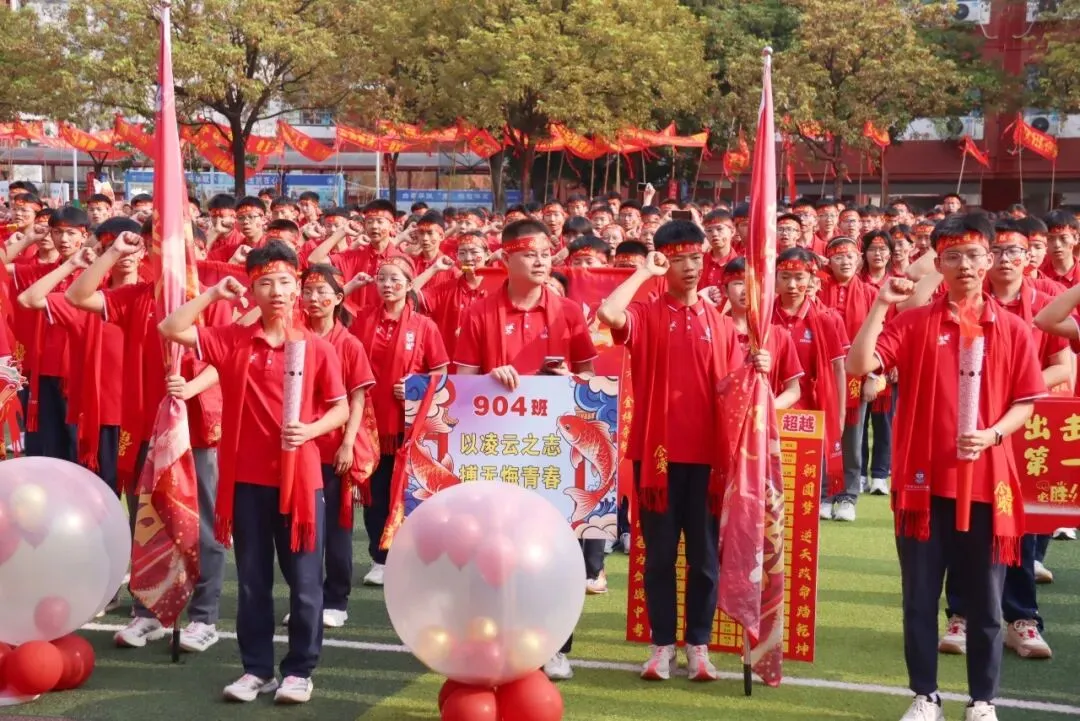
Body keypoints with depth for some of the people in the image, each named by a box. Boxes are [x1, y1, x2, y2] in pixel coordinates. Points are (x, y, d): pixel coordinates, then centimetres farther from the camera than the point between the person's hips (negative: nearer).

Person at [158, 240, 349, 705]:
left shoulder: (317, 348, -3)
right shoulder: (231, 340, 1)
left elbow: (341, 408, 4)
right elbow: (170, 330, -4)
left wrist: (310, 430, -14)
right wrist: (213, 294, -5)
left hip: (300, 478, -1)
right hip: (247, 477, 2)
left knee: (304, 580, 4)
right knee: (252, 580, 11)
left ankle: (299, 670, 16)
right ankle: (256, 668, 21)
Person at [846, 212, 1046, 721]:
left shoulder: (1012, 330, 3)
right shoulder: (913, 322, 1)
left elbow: (1026, 401, 6)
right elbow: (858, 366, -11)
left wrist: (993, 435, -12)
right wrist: (881, 304, -14)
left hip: (986, 482, 1)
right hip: (923, 480, 0)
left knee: (985, 602, 8)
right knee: (920, 597, 7)